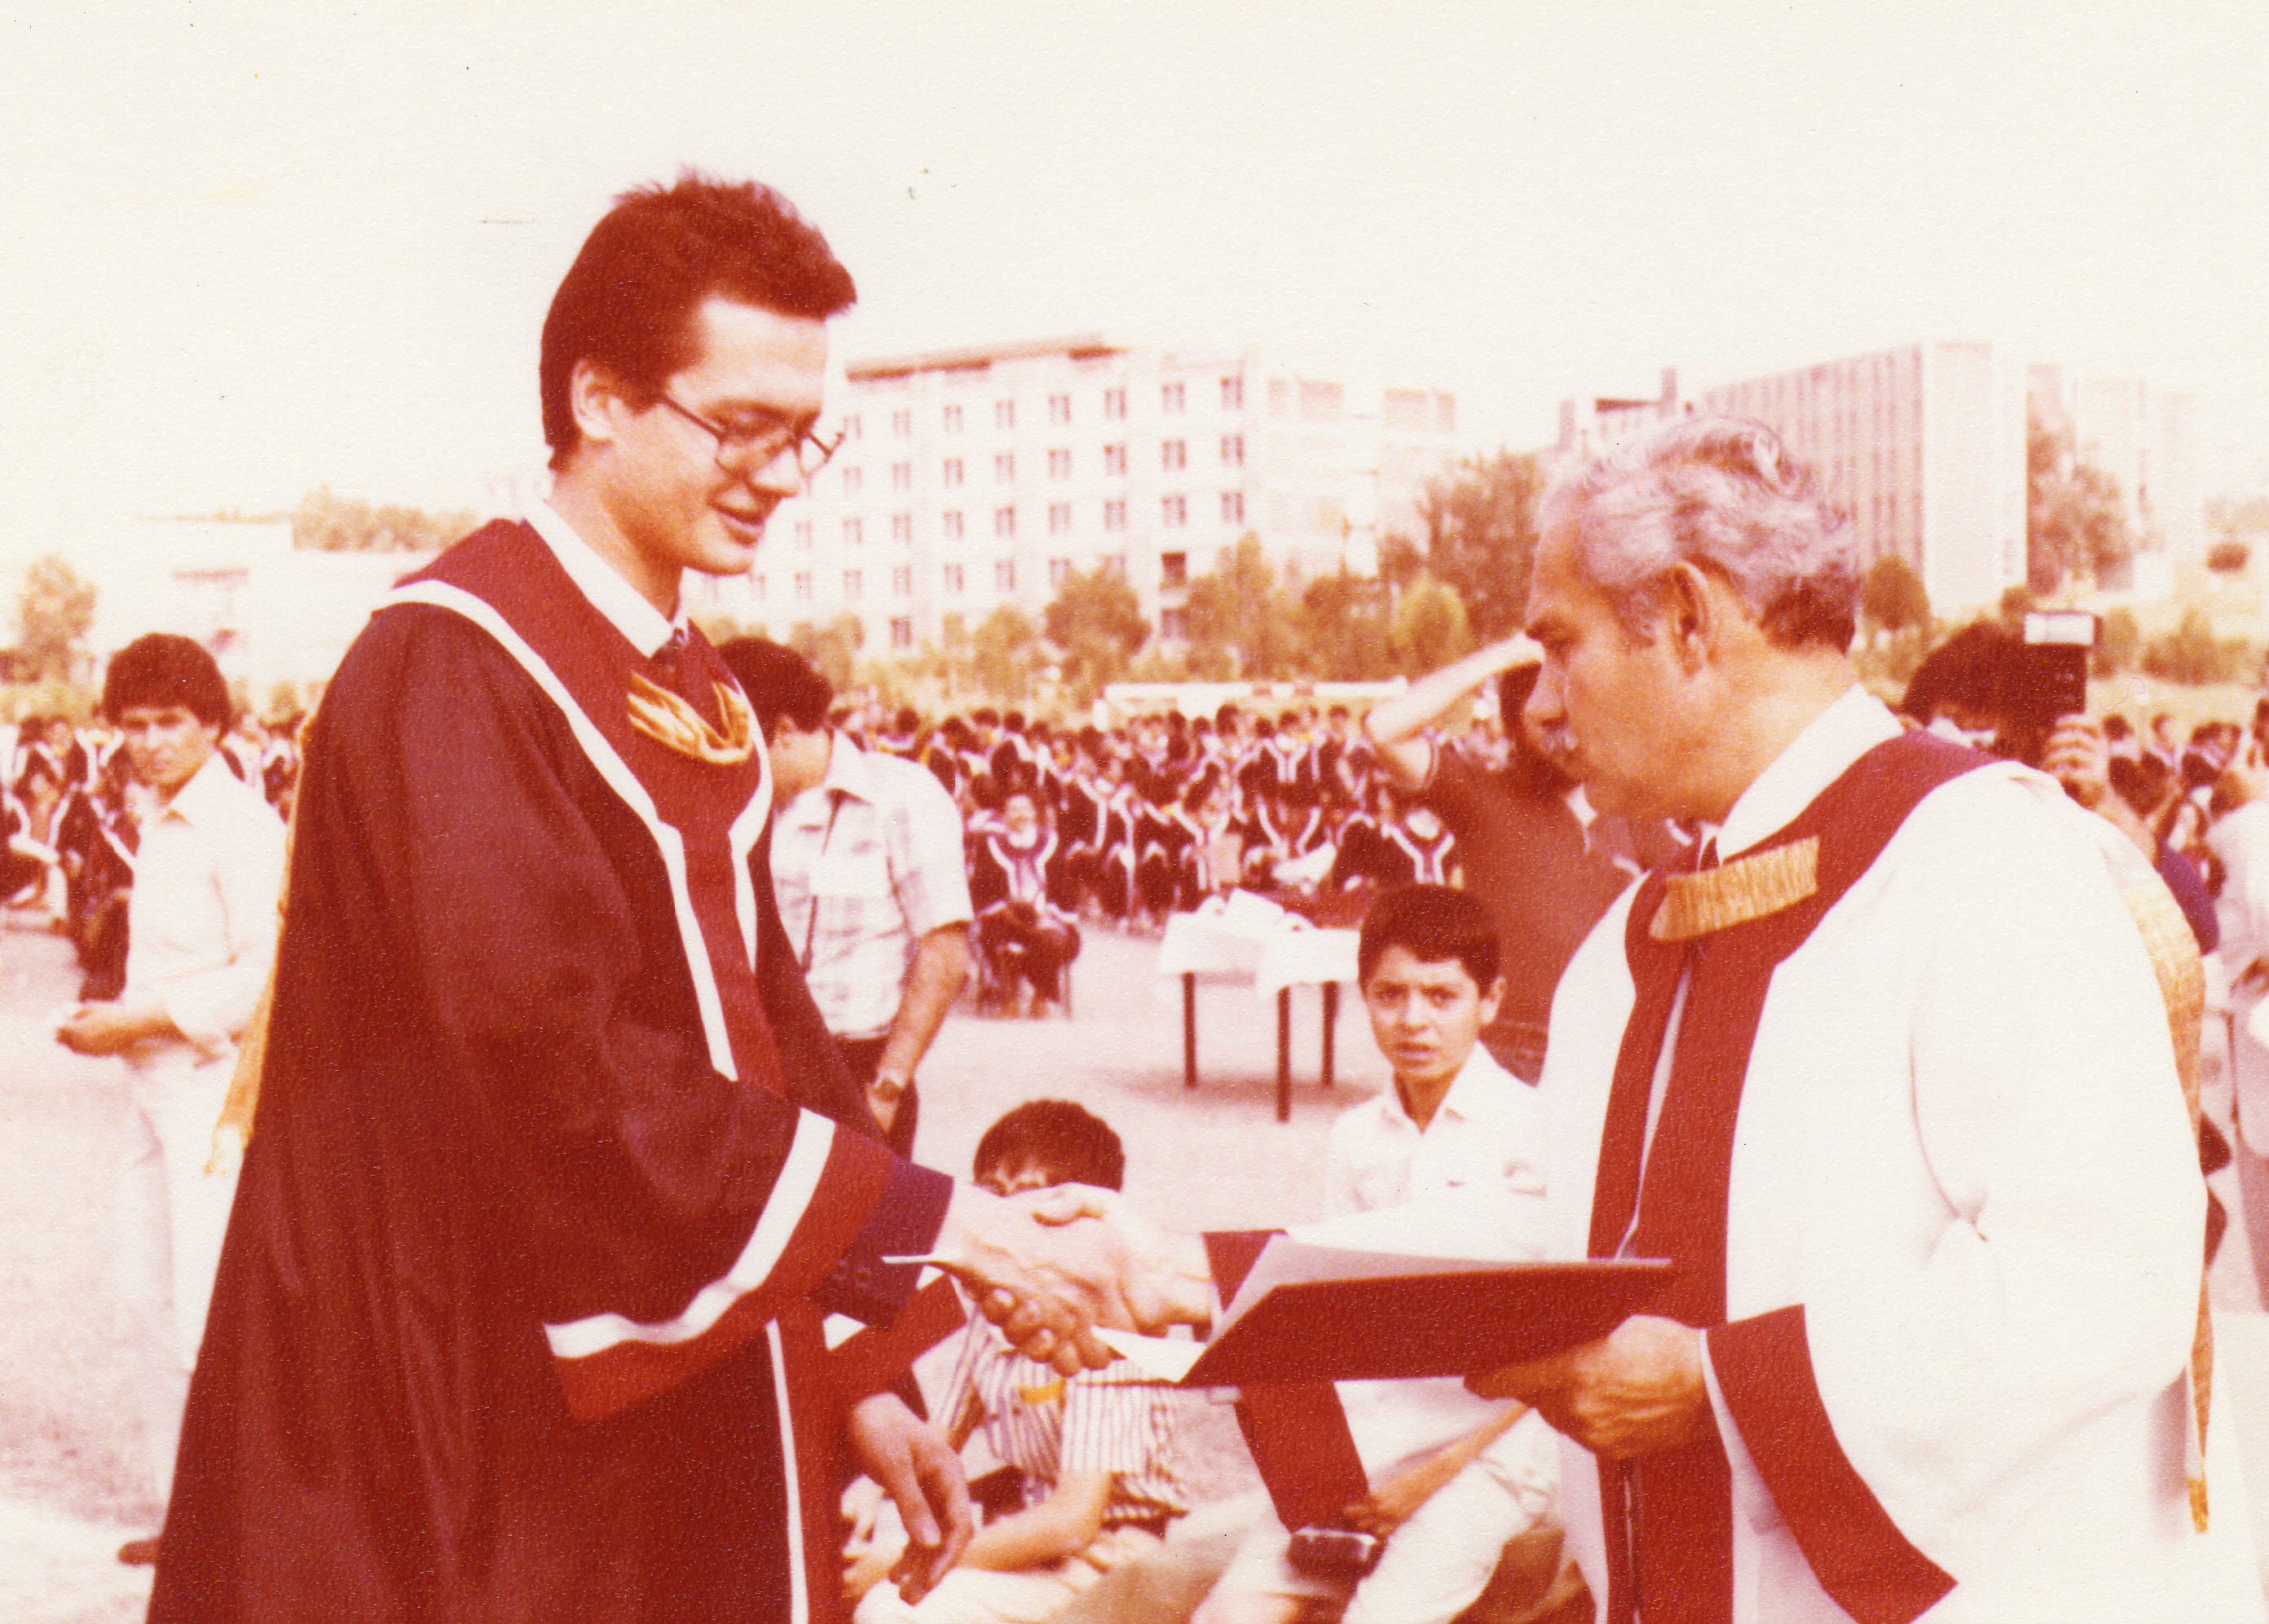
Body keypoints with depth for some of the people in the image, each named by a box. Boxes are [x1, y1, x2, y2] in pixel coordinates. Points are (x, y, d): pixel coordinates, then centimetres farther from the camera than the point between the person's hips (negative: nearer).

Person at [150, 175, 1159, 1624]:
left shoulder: (697, 697, 11)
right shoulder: (454, 669, -16)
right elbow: (567, 1070, -25)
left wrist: (851, 1375, 10)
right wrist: (945, 1227, -24)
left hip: (688, 1430, 8)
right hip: (489, 1450, -8)